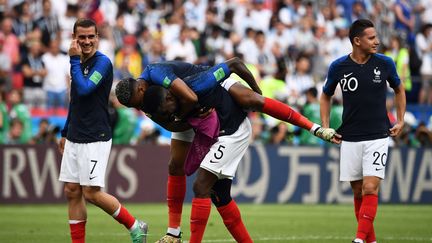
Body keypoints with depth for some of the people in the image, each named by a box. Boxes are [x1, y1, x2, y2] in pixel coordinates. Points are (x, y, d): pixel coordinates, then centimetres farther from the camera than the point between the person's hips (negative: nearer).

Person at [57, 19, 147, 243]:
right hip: (74, 138, 8)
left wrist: (74, 60, -15)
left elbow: (84, 89, -24)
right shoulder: (79, 63, 13)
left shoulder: (102, 62, -11)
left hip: (95, 139, -8)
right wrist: (65, 133, 26)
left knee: (91, 193, -10)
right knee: (72, 191, 4)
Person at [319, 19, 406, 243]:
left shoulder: (385, 63, -3)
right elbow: (325, 96, 14)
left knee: (370, 189, -14)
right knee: (358, 192, 6)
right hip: (349, 139, 1)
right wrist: (325, 127, 5)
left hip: (377, 137, -1)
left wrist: (400, 121, 9)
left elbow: (399, 89, 16)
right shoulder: (338, 67, -3)